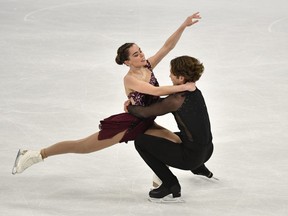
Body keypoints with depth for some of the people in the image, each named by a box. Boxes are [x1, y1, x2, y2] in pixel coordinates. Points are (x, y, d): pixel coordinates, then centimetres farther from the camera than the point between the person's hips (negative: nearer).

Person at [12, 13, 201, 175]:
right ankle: (35, 155, 4)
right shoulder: (130, 79, -22)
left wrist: (184, 26, -18)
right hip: (128, 124, -8)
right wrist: (184, 86, -32)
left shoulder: (148, 66, -1)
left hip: (145, 124, 8)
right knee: (82, 146, -3)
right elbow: (157, 91, -33)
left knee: (177, 142, 0)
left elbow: (168, 46, -6)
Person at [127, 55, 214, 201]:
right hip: (206, 151, 9)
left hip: (191, 156, -9)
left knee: (140, 141, -3)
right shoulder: (195, 92, 5)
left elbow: (146, 113, -14)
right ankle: (201, 170, 39)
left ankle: (170, 185, -1)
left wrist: (129, 107, 7)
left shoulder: (177, 100, -21)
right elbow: (164, 103, 19)